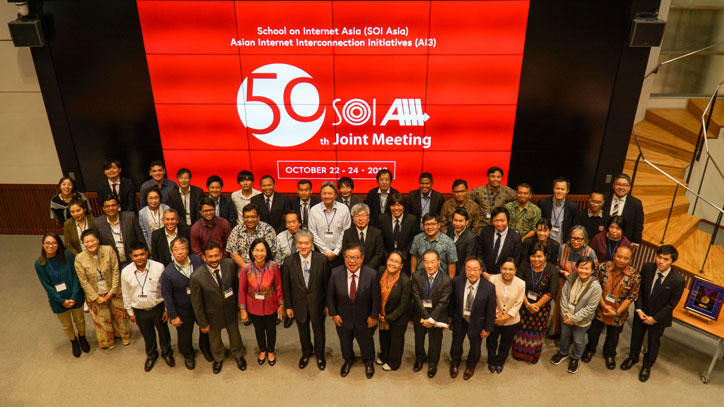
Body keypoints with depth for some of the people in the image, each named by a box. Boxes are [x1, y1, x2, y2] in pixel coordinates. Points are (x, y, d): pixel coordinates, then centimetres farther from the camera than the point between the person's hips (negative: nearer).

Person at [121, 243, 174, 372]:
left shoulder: (159, 267, -19)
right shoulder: (125, 272, -14)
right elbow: (126, 295, 1)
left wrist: (167, 308, -3)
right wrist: (130, 312, 7)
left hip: (158, 307, -1)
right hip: (139, 311, 1)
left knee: (163, 332, 18)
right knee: (147, 335, 22)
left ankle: (167, 353, 47)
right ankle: (151, 355, 50)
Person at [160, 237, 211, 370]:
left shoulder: (198, 260, -15)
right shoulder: (167, 273, -22)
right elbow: (167, 296, -12)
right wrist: (173, 316, -9)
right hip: (183, 310, -2)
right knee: (185, 335, 18)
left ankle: (205, 348, 54)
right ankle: (188, 354, 49)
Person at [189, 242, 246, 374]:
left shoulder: (230, 264, -22)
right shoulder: (196, 277, -31)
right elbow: (196, 302, -18)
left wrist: (237, 304, 7)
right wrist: (202, 323, -9)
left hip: (230, 309, 2)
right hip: (212, 313, -2)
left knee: (234, 332, 26)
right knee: (214, 337, 25)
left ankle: (237, 354, 58)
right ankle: (218, 358, 58)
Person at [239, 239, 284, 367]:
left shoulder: (274, 266, -22)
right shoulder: (246, 268, -21)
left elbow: (278, 286, -9)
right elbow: (242, 290, -9)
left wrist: (281, 305, -1)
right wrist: (243, 310, -3)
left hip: (271, 307, 0)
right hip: (254, 307, 1)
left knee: (271, 330, 22)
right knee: (259, 330, 24)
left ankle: (271, 351, 51)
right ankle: (262, 350, 53)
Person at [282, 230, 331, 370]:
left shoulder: (322, 259, -18)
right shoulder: (289, 262, -14)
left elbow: (327, 283, -10)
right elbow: (286, 286, -5)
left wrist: (327, 304, -5)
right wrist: (288, 306, -1)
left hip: (317, 303, -1)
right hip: (299, 305, 1)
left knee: (318, 329, 20)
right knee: (303, 330, 23)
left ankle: (319, 354, 47)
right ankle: (306, 353, 50)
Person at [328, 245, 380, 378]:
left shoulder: (372, 275, -25)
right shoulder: (336, 273, -21)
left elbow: (376, 298, -12)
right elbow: (330, 296, -7)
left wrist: (373, 316, -6)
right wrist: (333, 314, -5)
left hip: (364, 319, -1)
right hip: (342, 318, 1)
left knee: (366, 342, 24)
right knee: (345, 342, 27)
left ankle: (368, 362, 58)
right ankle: (348, 360, 60)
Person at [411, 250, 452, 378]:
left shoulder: (446, 280, -20)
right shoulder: (417, 277, -15)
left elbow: (443, 303, -19)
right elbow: (417, 299, -15)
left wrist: (431, 319, -22)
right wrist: (425, 317, -19)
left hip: (437, 315, -2)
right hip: (420, 314, 2)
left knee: (435, 340, 18)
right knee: (419, 337, 23)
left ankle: (432, 363, 45)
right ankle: (420, 358, 52)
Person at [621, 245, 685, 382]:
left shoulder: (678, 280, -26)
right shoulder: (647, 268, -18)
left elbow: (671, 304, -17)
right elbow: (639, 289, -6)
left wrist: (654, 318, -14)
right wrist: (639, 309, -12)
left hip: (659, 317, -2)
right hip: (642, 312, 3)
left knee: (653, 342, 20)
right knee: (636, 336, 24)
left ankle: (647, 366, 47)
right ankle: (633, 358, 53)